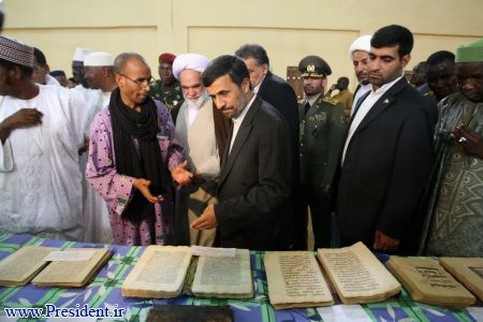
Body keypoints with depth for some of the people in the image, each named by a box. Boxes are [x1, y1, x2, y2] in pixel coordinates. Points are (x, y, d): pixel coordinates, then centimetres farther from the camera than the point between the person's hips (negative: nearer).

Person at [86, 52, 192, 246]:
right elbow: (97, 173, -12)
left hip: (161, 201, 3)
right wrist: (133, 184, -24)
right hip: (128, 204, -3)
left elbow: (172, 147, 6)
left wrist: (175, 167, -14)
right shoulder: (104, 121, -15)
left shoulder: (159, 110, -5)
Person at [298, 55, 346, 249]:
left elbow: (335, 147, -11)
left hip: (319, 180, -4)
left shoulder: (334, 108, -6)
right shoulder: (296, 106, 7)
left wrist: (328, 182, -14)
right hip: (295, 178, 4)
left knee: (321, 227, 13)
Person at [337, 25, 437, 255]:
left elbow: (409, 178, -18)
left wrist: (390, 230, -14)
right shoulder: (369, 96, 8)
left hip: (376, 227, -7)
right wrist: (341, 209, 9)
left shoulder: (414, 108, -19)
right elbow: (355, 157, 9)